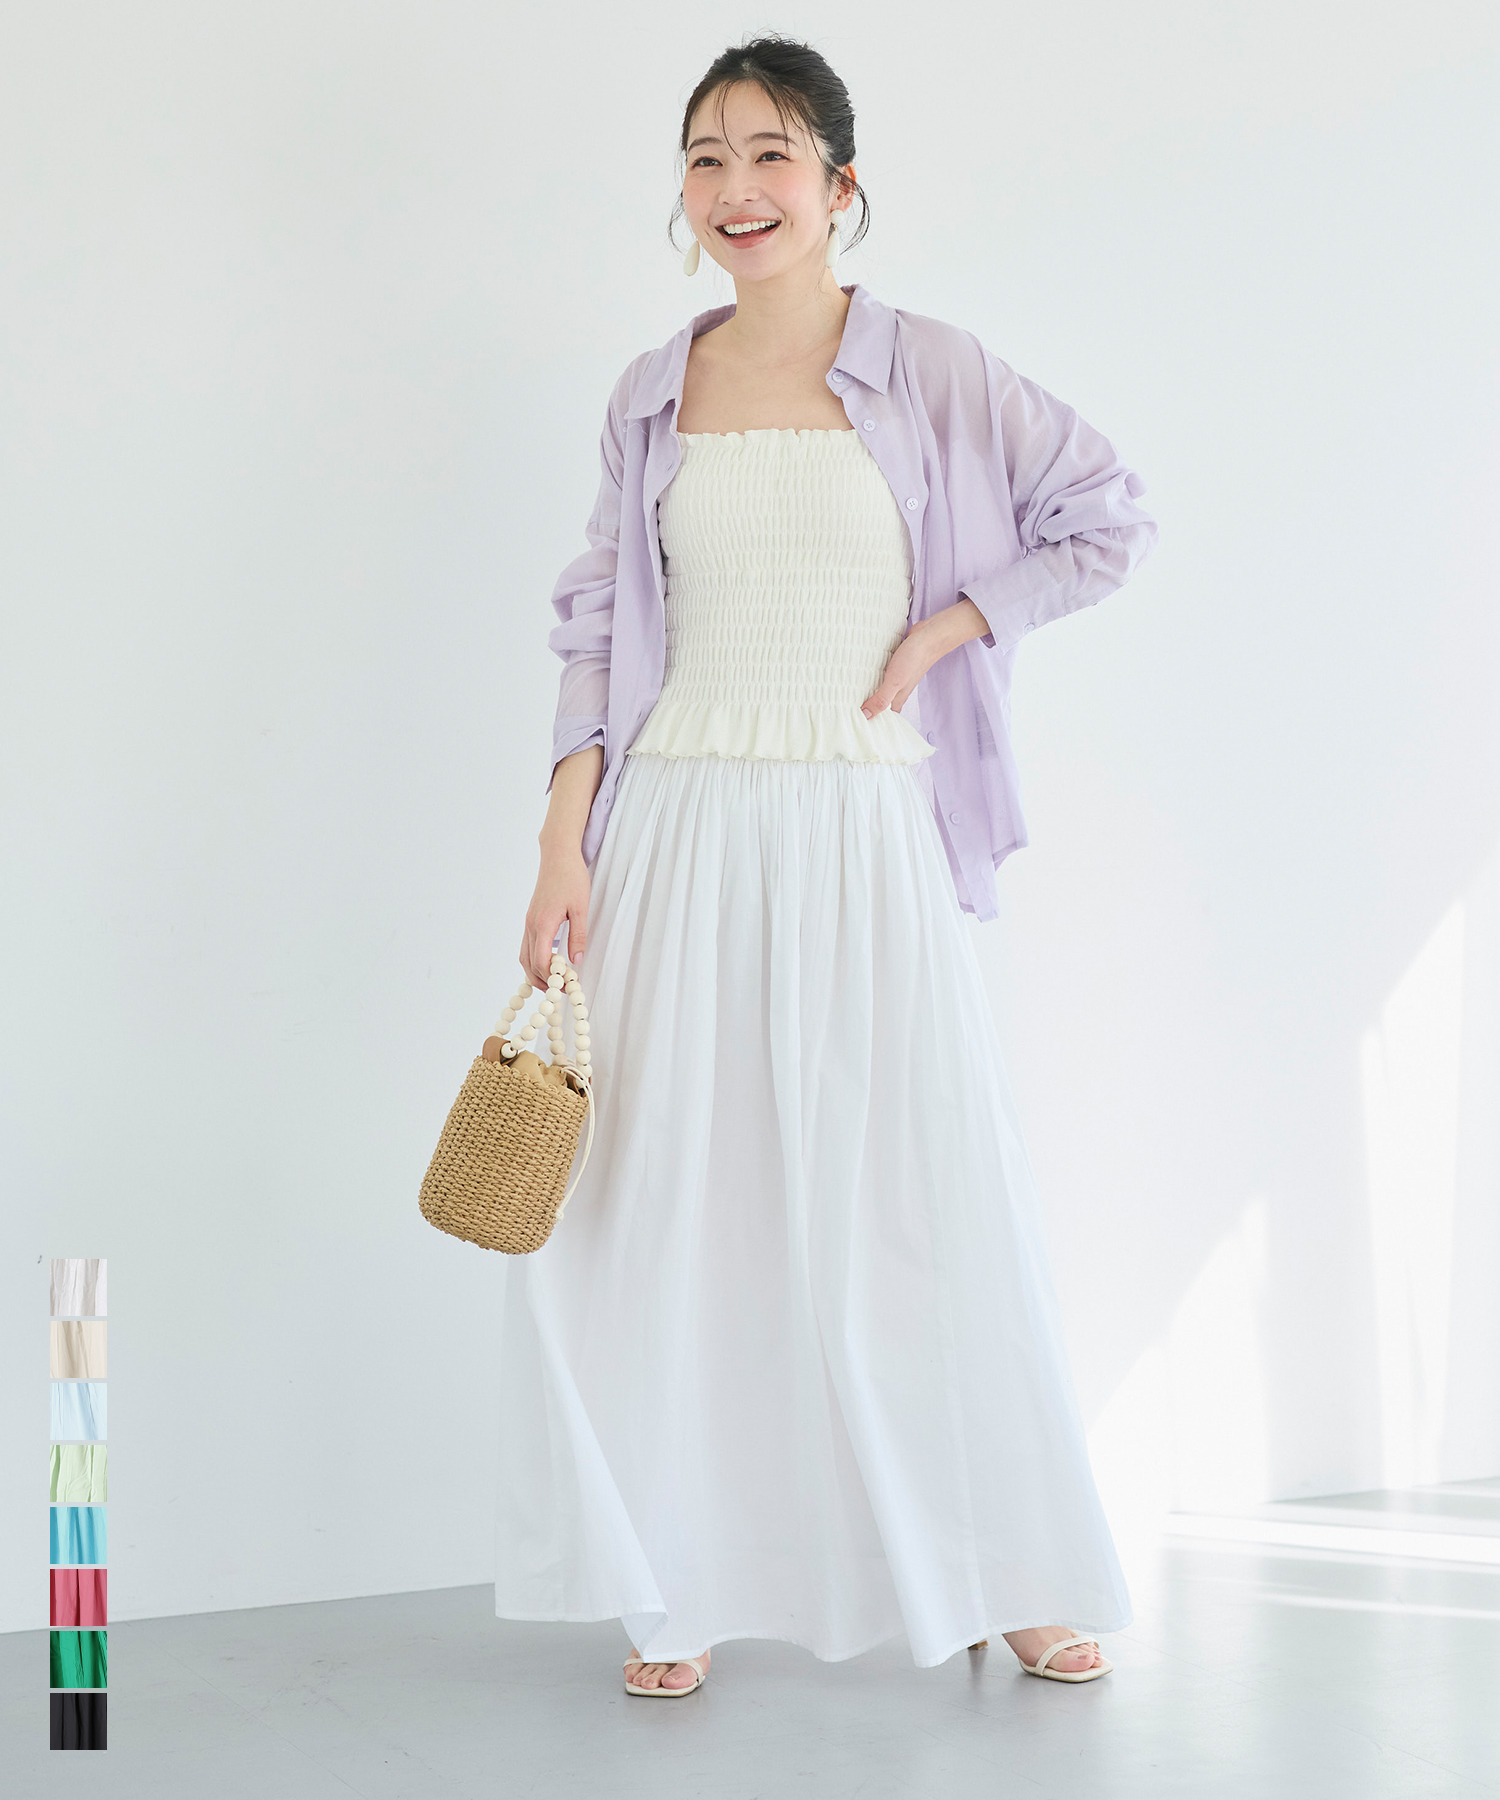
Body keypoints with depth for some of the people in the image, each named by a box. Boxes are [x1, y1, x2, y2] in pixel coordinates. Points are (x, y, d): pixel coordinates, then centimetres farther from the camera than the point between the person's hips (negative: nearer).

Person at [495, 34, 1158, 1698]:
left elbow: (1110, 520, 3)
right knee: (657, 1205, 2)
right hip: (681, 833, 2)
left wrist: (937, 632, -4)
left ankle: (1017, 1574, 21)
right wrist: (564, 851, 0)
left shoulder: (925, 372, 1)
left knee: (934, 1197, 3)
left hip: (863, 837, -2)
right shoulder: (651, 396, 8)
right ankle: (674, 1591, 17)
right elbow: (605, 634, 8)